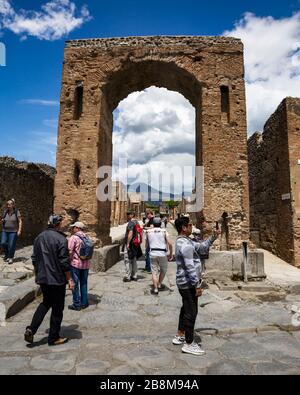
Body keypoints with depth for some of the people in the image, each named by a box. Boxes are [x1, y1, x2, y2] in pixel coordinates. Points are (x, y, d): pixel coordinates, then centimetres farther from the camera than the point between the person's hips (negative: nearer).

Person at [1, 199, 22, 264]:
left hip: (13, 231, -4)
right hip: (5, 231, 4)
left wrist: (19, 230, -13)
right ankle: (6, 254, 22)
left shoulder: (16, 212, -5)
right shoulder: (5, 212, 7)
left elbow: (20, 221, -6)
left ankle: (11, 257, 13)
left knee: (11, 245, -4)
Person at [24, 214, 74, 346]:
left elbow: (34, 259, 12)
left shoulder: (39, 237, 4)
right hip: (57, 279, -7)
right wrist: (69, 279, -8)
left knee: (46, 303, 26)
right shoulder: (61, 239, -17)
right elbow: (64, 262, -18)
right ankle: (54, 338, 21)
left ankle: (31, 329, 15)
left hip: (42, 278, 7)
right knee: (57, 308, 9)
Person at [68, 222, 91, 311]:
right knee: (84, 283, 16)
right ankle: (84, 303, 23)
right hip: (86, 264, 6)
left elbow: (69, 251, -15)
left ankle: (77, 304, 11)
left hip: (76, 264, -6)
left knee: (75, 284, 5)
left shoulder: (73, 237, -12)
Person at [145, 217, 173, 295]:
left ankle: (155, 289, 4)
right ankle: (159, 284, 24)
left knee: (154, 271, 7)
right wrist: (171, 253, 3)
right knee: (163, 269, 20)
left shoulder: (148, 231, 5)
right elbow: (169, 244, -7)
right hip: (162, 253, -1)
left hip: (152, 253, 1)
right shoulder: (164, 231, -1)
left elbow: (146, 244, 13)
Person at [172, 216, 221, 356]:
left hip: (184, 283, 10)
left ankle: (180, 336, 35)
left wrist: (213, 237, 7)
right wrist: (197, 285, -20)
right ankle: (189, 344, 14)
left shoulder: (183, 241, 9)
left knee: (186, 309, 21)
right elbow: (190, 267, -25)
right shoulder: (185, 245, -24)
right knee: (191, 312, 1)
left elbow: (202, 248, 15)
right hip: (188, 283, -10)